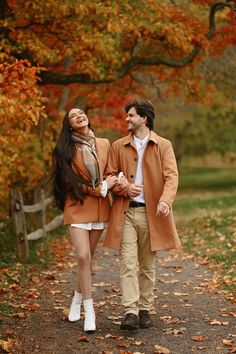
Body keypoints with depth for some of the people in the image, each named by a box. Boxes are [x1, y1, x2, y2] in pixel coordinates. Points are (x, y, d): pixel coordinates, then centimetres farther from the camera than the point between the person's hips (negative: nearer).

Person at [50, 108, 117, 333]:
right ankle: (89, 310, -5)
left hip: (100, 207, 3)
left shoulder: (104, 145, 8)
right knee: (83, 257, -13)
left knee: (88, 258, 7)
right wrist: (100, 188, -12)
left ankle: (78, 298, 30)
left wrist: (113, 182, -2)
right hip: (77, 207, -3)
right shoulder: (66, 150, -2)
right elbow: (70, 181, -7)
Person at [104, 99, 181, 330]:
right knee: (128, 263, -9)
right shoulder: (118, 146, 10)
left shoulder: (163, 146, 4)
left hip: (151, 213, 0)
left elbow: (171, 176, -6)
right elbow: (110, 176, 10)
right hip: (126, 212, 1)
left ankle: (145, 310, 17)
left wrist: (165, 200, -25)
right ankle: (131, 312, -12)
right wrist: (125, 189, -10)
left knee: (147, 265, 8)